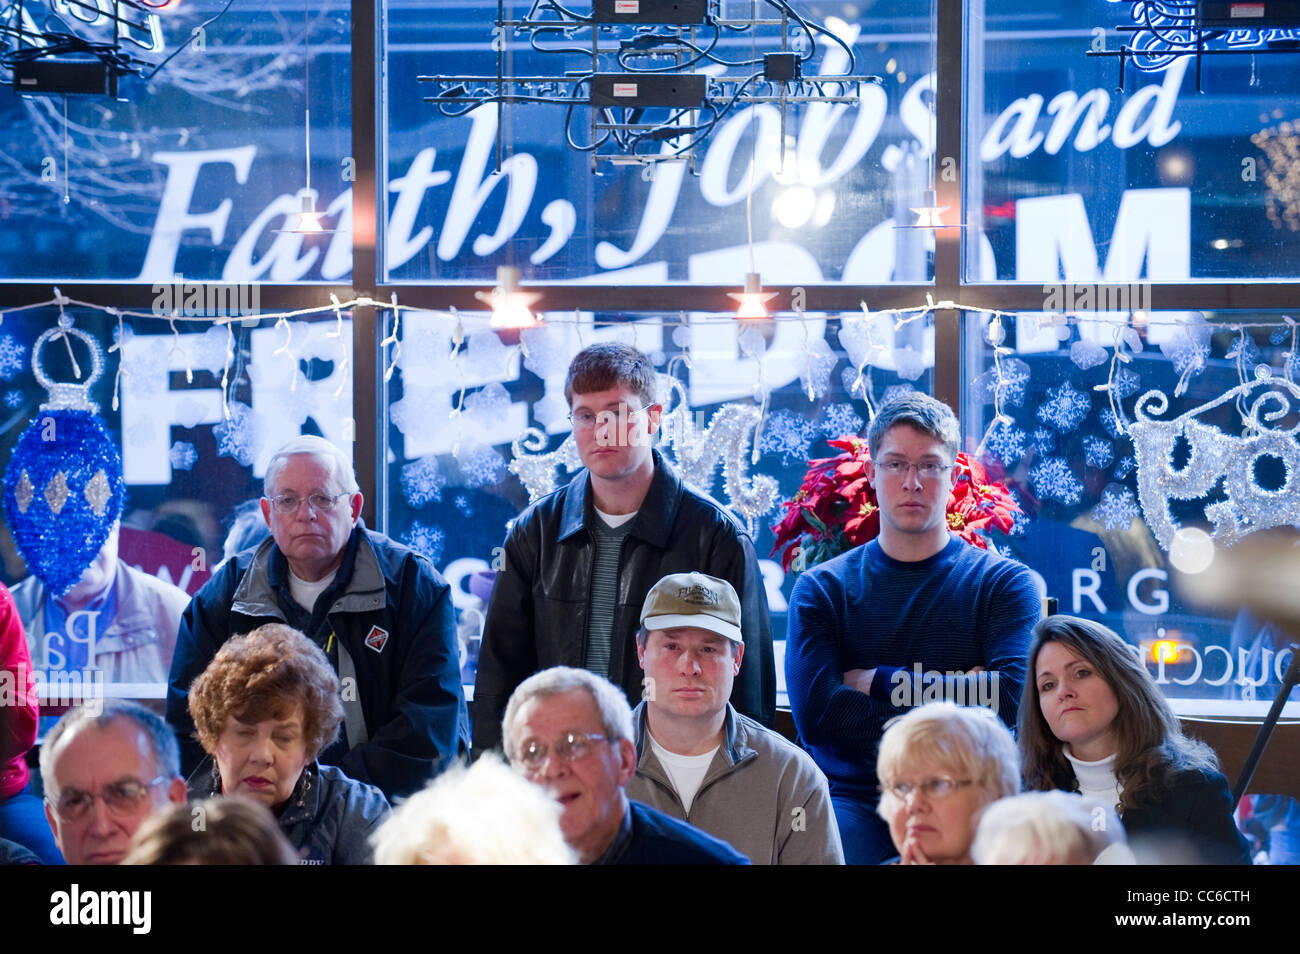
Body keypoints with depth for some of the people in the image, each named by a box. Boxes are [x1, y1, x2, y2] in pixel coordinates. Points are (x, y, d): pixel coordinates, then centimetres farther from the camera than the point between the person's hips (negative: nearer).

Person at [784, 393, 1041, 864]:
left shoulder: (1004, 583, 8)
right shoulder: (822, 588, 10)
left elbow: (1013, 698, -10)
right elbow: (814, 713, -7)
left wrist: (879, 684, -6)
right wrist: (954, 693, -7)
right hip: (855, 799, -1)